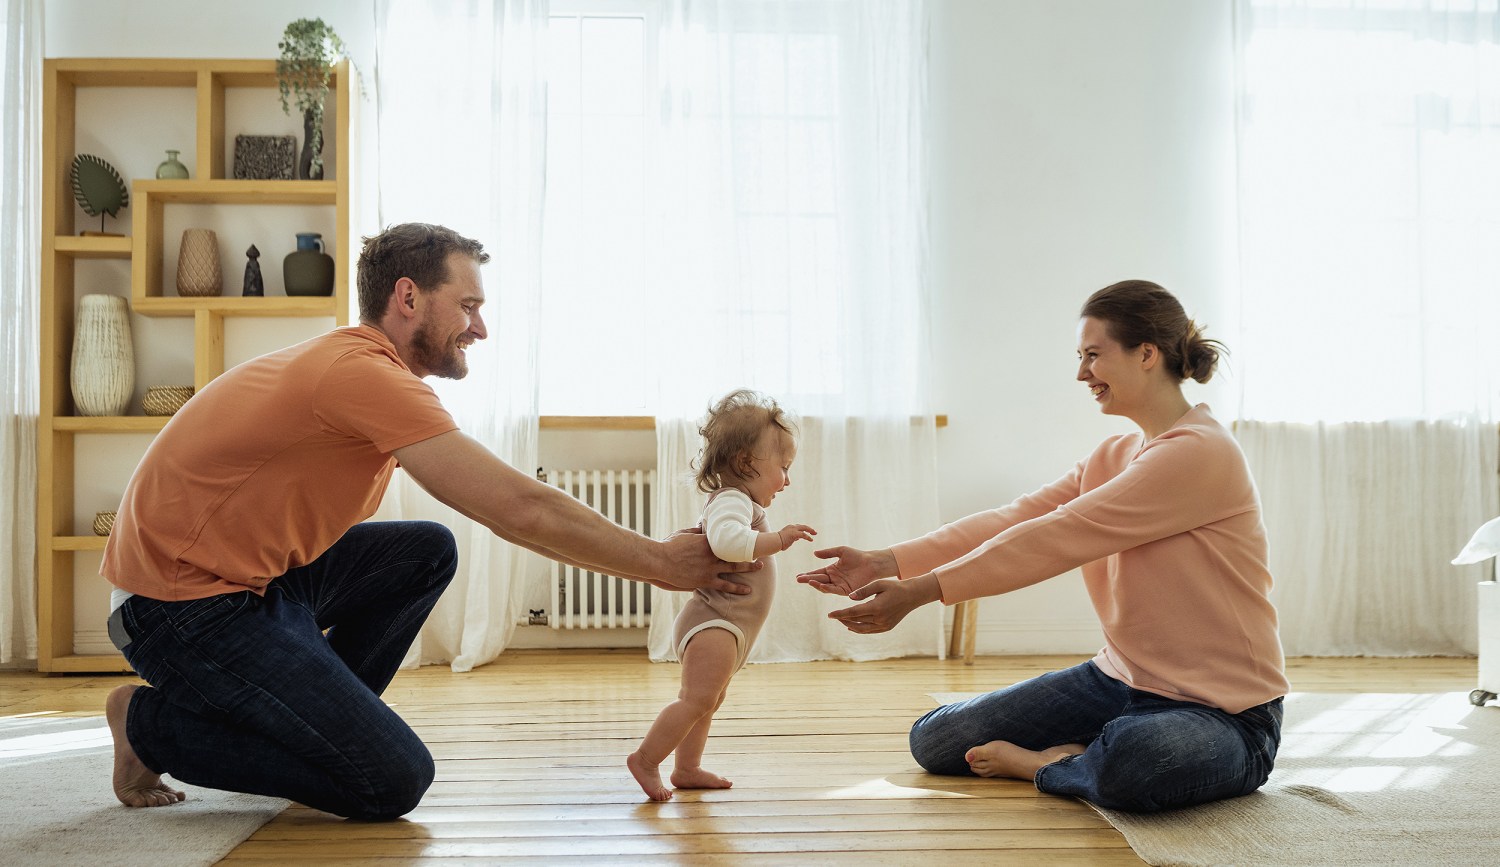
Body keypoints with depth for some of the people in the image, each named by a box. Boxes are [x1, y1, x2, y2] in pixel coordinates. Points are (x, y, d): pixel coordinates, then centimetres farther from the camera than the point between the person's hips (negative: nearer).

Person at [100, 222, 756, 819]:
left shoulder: (353, 365, 10)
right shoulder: (363, 371, -22)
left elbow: (503, 511, 9)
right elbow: (520, 510, -25)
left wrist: (647, 556, 2)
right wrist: (659, 562, -14)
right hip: (184, 604, -10)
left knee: (429, 551, 6)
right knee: (394, 782, -13)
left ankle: (318, 715, 11)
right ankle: (153, 722, 2)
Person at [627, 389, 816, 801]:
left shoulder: (735, 503, 19)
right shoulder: (731, 501, -17)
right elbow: (727, 540, -39)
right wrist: (778, 539, -37)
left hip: (725, 625, 12)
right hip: (715, 622, -12)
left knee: (708, 701, 20)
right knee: (699, 698, -19)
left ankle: (686, 769, 31)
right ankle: (645, 760, -11)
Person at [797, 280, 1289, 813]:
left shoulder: (1201, 452, -18)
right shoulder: (1111, 458, 12)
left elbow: (1055, 539, -24)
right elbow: (1013, 520, -1)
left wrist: (921, 590, -24)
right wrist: (887, 563, -13)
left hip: (1221, 709, -7)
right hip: (1120, 681, 8)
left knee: (1131, 764, -42)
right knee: (935, 740, 1)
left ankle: (1045, 766, -10)